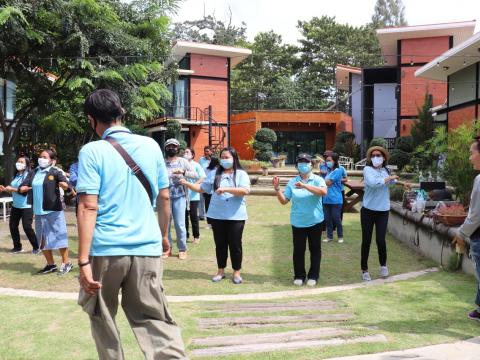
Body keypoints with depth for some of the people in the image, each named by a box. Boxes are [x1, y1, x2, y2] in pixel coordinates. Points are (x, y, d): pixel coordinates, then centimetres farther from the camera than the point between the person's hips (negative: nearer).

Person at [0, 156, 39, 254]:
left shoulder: (30, 174, -11)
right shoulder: (16, 175, 11)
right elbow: (13, 189, 17)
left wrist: (12, 189, -21)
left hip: (27, 206, -8)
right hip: (15, 205, 8)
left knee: (27, 227, -9)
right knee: (13, 226, 8)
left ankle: (36, 247, 6)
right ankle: (17, 247, 21)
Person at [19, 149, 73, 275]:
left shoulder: (55, 172, -5)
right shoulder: (34, 173, 11)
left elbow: (65, 185, -19)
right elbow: (22, 188, 10)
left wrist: (64, 185, -42)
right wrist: (30, 188, -11)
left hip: (53, 211, -6)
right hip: (39, 212, 6)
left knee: (58, 237, 0)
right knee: (42, 240, 12)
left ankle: (66, 263, 13)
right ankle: (51, 264, 25)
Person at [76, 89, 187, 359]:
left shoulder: (92, 151, -5)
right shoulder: (151, 145, 7)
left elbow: (88, 208, -12)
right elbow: (164, 197, 12)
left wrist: (83, 261, -12)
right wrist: (164, 235, 26)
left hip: (106, 249, -3)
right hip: (147, 247, 3)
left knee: (103, 319, 19)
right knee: (154, 320, 4)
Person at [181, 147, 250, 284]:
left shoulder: (241, 174, -3)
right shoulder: (214, 174, 7)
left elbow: (245, 191, -19)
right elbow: (202, 188, 7)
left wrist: (226, 189, -26)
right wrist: (187, 184, -7)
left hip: (235, 216, -3)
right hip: (217, 216, 3)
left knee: (235, 244, 5)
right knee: (220, 244, 12)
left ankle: (236, 272, 18)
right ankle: (221, 271, 25)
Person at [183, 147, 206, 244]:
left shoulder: (196, 165, -2)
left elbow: (202, 178, -9)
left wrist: (194, 185, -20)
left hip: (193, 195, -3)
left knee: (193, 216, 0)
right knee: (184, 215, 8)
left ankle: (196, 236, 11)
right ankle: (185, 235, 20)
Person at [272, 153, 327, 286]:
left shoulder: (318, 179, -6)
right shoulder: (292, 182, 1)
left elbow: (323, 191, -27)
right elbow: (284, 201, 3)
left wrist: (305, 186, -33)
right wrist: (277, 188, -13)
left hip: (315, 221, -1)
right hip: (298, 222, 1)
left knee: (315, 249, 9)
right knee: (298, 250, 6)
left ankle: (313, 276, 21)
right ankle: (299, 275, 20)